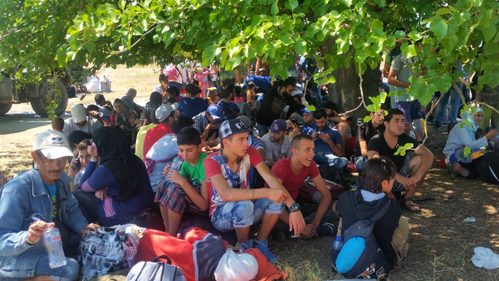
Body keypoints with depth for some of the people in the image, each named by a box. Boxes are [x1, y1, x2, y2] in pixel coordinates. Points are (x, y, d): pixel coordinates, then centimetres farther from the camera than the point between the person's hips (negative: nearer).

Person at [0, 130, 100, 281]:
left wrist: (83, 227, -11)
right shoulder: (16, 190, -25)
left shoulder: (62, 180, -3)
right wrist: (27, 238, -46)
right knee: (69, 269, -29)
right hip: (20, 253, -8)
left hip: (55, 242, 8)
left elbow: (71, 211, 10)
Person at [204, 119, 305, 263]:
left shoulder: (249, 152, -11)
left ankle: (260, 243, -4)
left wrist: (294, 208, -35)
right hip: (221, 215, -4)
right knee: (244, 204, -37)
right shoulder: (212, 161, -23)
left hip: (246, 209, 4)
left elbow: (271, 179, -22)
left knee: (277, 198, -21)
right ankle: (244, 248, -9)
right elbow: (226, 194, -38)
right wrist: (267, 192, -45)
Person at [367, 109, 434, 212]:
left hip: (401, 181, 4)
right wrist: (398, 177, -45)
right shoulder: (376, 141, -17)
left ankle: (408, 198, -9)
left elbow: (428, 155, -17)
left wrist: (417, 177, -33)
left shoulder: (405, 139, -6)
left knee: (421, 159, -15)